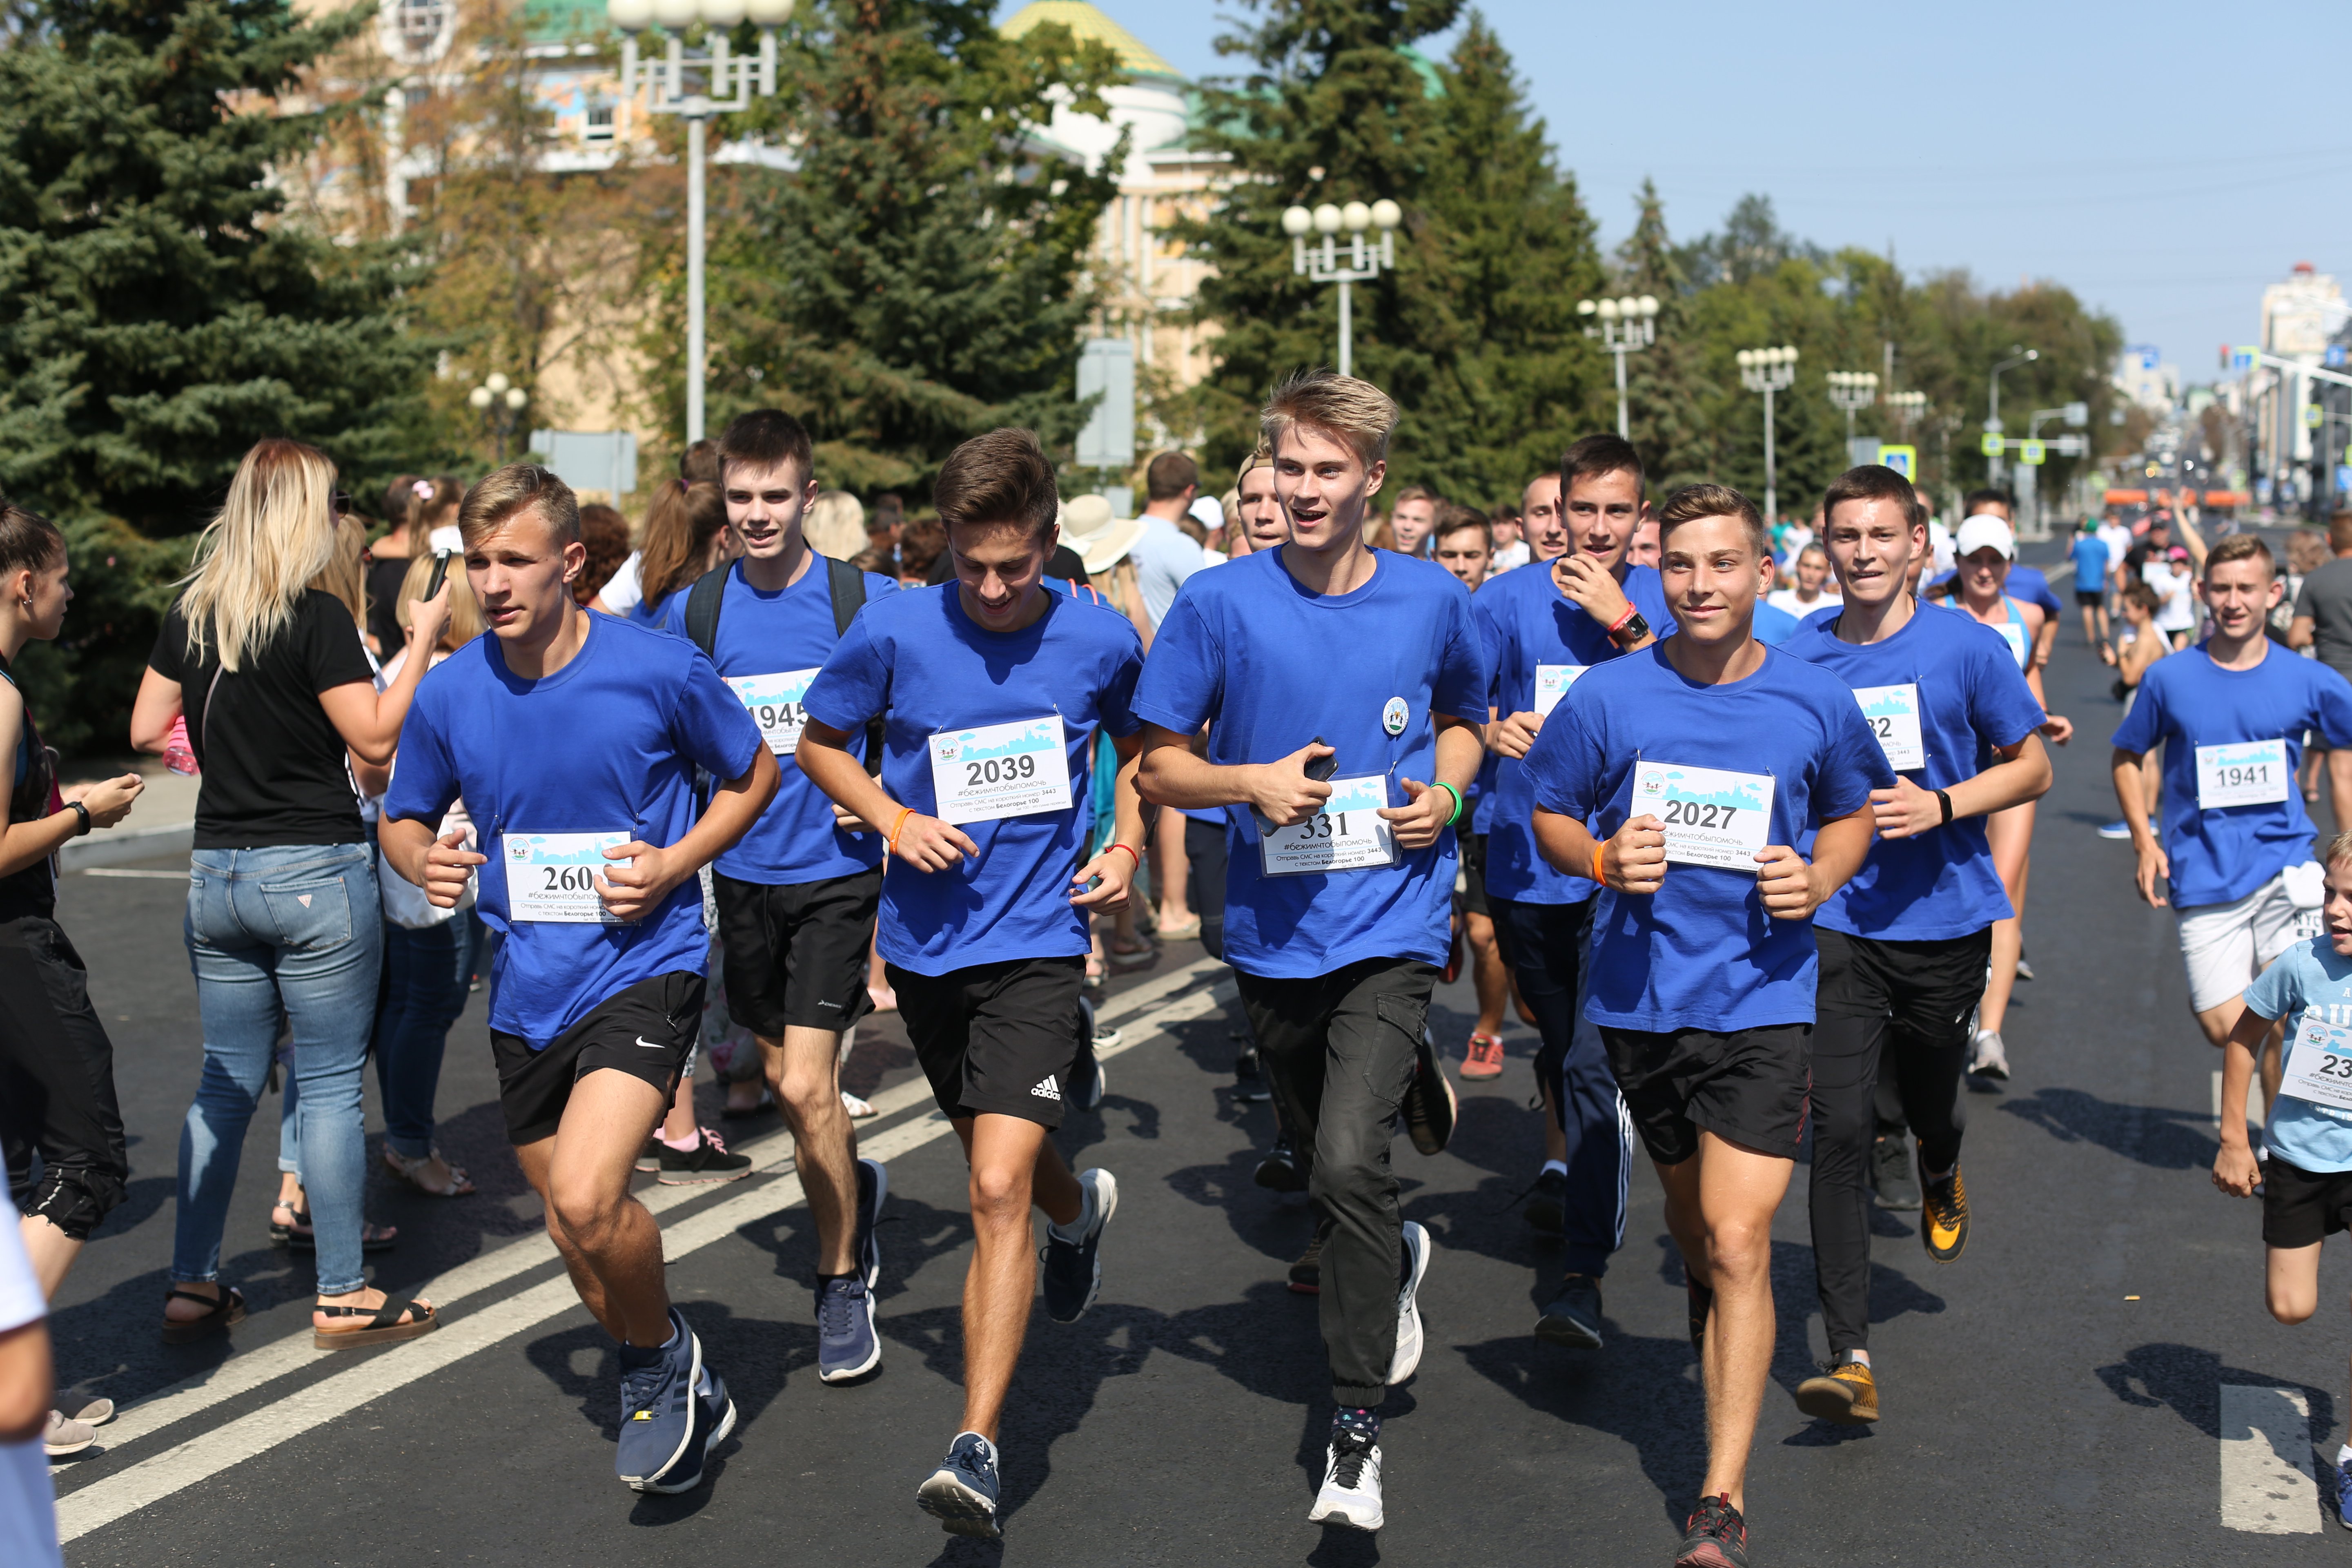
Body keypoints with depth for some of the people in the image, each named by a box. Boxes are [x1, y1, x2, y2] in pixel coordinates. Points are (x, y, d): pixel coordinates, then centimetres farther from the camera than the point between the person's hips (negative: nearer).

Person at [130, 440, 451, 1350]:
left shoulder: (189, 615, 6)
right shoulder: (317, 617, -13)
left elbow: (146, 730, 12)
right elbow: (375, 738, -13)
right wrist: (422, 643, -5)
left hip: (217, 873, 6)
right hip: (315, 870, -6)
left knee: (227, 1083, 15)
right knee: (332, 1087, 2)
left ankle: (191, 1287, 17)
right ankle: (342, 1299, 8)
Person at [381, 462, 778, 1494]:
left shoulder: (660, 669, -11)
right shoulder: (449, 695, -2)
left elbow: (754, 776, 4)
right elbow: (402, 821, 13)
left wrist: (674, 864, -11)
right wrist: (423, 860, -11)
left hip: (643, 964, -5)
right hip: (525, 987, 5)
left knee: (586, 1200, -24)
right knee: (572, 1225, 16)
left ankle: (663, 1354, 7)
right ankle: (680, 1401, 42)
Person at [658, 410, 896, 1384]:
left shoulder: (867, 602, -8)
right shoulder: (695, 613, 1)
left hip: (837, 871, -4)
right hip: (743, 874, 4)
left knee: (805, 1085, -10)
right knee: (783, 1077, 15)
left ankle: (843, 1285, 8)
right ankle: (853, 1188, 44)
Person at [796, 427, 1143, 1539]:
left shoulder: (1101, 642, -6)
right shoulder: (893, 632, -8)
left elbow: (1138, 743, 15)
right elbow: (819, 742, 7)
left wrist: (1127, 844, -1)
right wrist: (891, 817, -10)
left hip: (1037, 940, -3)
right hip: (926, 942, 3)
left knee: (998, 1188, -16)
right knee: (1002, 1162, 22)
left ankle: (977, 1449, -15)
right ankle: (1080, 1209, 59)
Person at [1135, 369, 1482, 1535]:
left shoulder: (1432, 601, -1)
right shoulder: (1219, 604, -5)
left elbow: (1462, 718, 19)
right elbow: (1159, 766, 1)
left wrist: (1446, 790, -2)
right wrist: (1252, 783, -17)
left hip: (1392, 926, -2)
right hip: (1272, 932, 2)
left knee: (1349, 1162, -18)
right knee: (1322, 1162, 19)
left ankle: (1356, 1429, -7)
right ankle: (1395, 1262, 54)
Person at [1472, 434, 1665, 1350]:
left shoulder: (1661, 602, 2)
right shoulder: (1510, 602, 1)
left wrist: (1623, 623, -18)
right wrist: (1490, 730, -20)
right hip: (1528, 865, 2)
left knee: (1596, 1063, -14)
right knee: (1556, 1042, 22)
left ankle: (1583, 1277, -15)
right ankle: (1563, 1163, 51)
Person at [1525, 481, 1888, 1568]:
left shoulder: (1814, 702, -3)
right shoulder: (1609, 696, -4)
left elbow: (1854, 813, 14)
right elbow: (1549, 818, 7)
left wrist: (1817, 879, -7)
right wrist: (1603, 860, -14)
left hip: (1763, 997, -2)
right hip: (1640, 994, 2)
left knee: (1739, 1241, -11)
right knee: (1688, 1209, 21)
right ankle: (1712, 1310, 56)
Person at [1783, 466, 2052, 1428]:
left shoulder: (1965, 648, -6)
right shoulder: (1799, 658, -2)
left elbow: (2031, 769, 1)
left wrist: (1940, 806, -15)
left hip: (1947, 916, 0)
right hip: (1837, 923, 0)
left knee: (1929, 1103, 19)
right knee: (1839, 1129, -10)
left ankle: (1941, 1182, 59)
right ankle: (1850, 1358, -9)